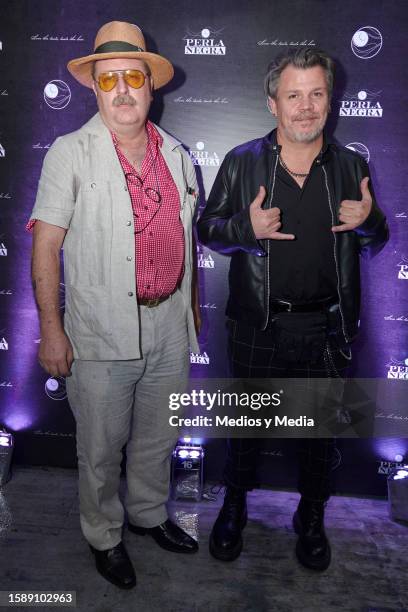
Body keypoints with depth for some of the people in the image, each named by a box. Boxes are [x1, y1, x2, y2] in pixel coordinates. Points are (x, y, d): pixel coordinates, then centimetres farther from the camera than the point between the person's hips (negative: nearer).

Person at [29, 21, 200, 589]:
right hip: (102, 333, -4)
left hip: (170, 329, 5)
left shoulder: (176, 155, 8)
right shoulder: (70, 153, -6)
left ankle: (150, 513, 46)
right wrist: (51, 329, -13)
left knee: (158, 438, 20)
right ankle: (105, 536, 37)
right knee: (101, 447, 12)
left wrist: (193, 308, 17)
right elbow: (46, 245, -9)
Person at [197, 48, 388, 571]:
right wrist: (247, 227, -20)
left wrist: (369, 221, -13)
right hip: (257, 327, -1)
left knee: (320, 429, 16)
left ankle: (311, 518, 42)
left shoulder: (351, 167, 2)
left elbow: (376, 244, 11)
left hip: (325, 330, 2)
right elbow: (207, 230, 0)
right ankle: (234, 507, 42)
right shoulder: (242, 163, -2)